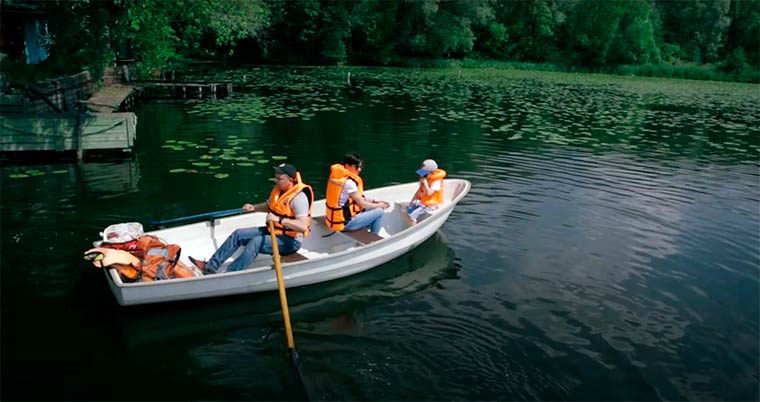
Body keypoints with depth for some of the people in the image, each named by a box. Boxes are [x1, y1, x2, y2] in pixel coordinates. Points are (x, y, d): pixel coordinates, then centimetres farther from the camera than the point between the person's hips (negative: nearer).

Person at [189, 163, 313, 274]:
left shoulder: (299, 197, -24)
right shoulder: (278, 190, 5)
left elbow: (303, 226, -35)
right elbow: (269, 206, 26)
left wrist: (278, 219, -38)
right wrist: (254, 207, 7)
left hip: (291, 241, -10)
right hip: (273, 231, 10)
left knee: (256, 242, -31)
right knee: (238, 234, 1)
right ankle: (211, 266, 0)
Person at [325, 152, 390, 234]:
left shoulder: (338, 176, 5)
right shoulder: (348, 182, -22)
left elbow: (357, 198, 14)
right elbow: (362, 204, -13)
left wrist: (373, 201, 12)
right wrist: (379, 205, 3)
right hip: (344, 223, -9)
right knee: (379, 211, -2)